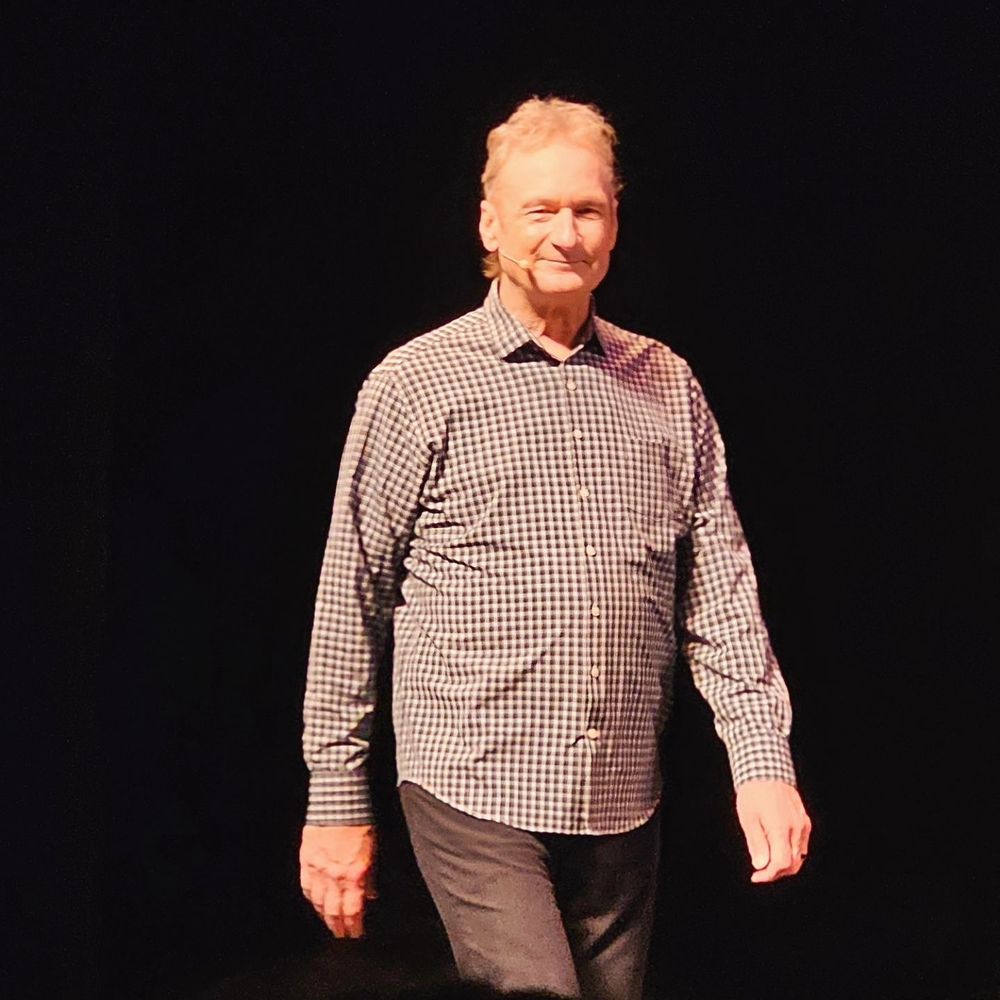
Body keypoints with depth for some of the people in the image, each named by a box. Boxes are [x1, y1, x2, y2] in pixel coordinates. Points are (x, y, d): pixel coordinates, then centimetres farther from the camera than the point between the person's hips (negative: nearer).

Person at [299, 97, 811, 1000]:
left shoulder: (667, 388, 9)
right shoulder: (416, 385, -2)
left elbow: (720, 593, 8)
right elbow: (350, 601, 0)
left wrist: (763, 760, -4)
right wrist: (337, 802, 0)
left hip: (624, 810, 4)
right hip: (474, 793, -4)